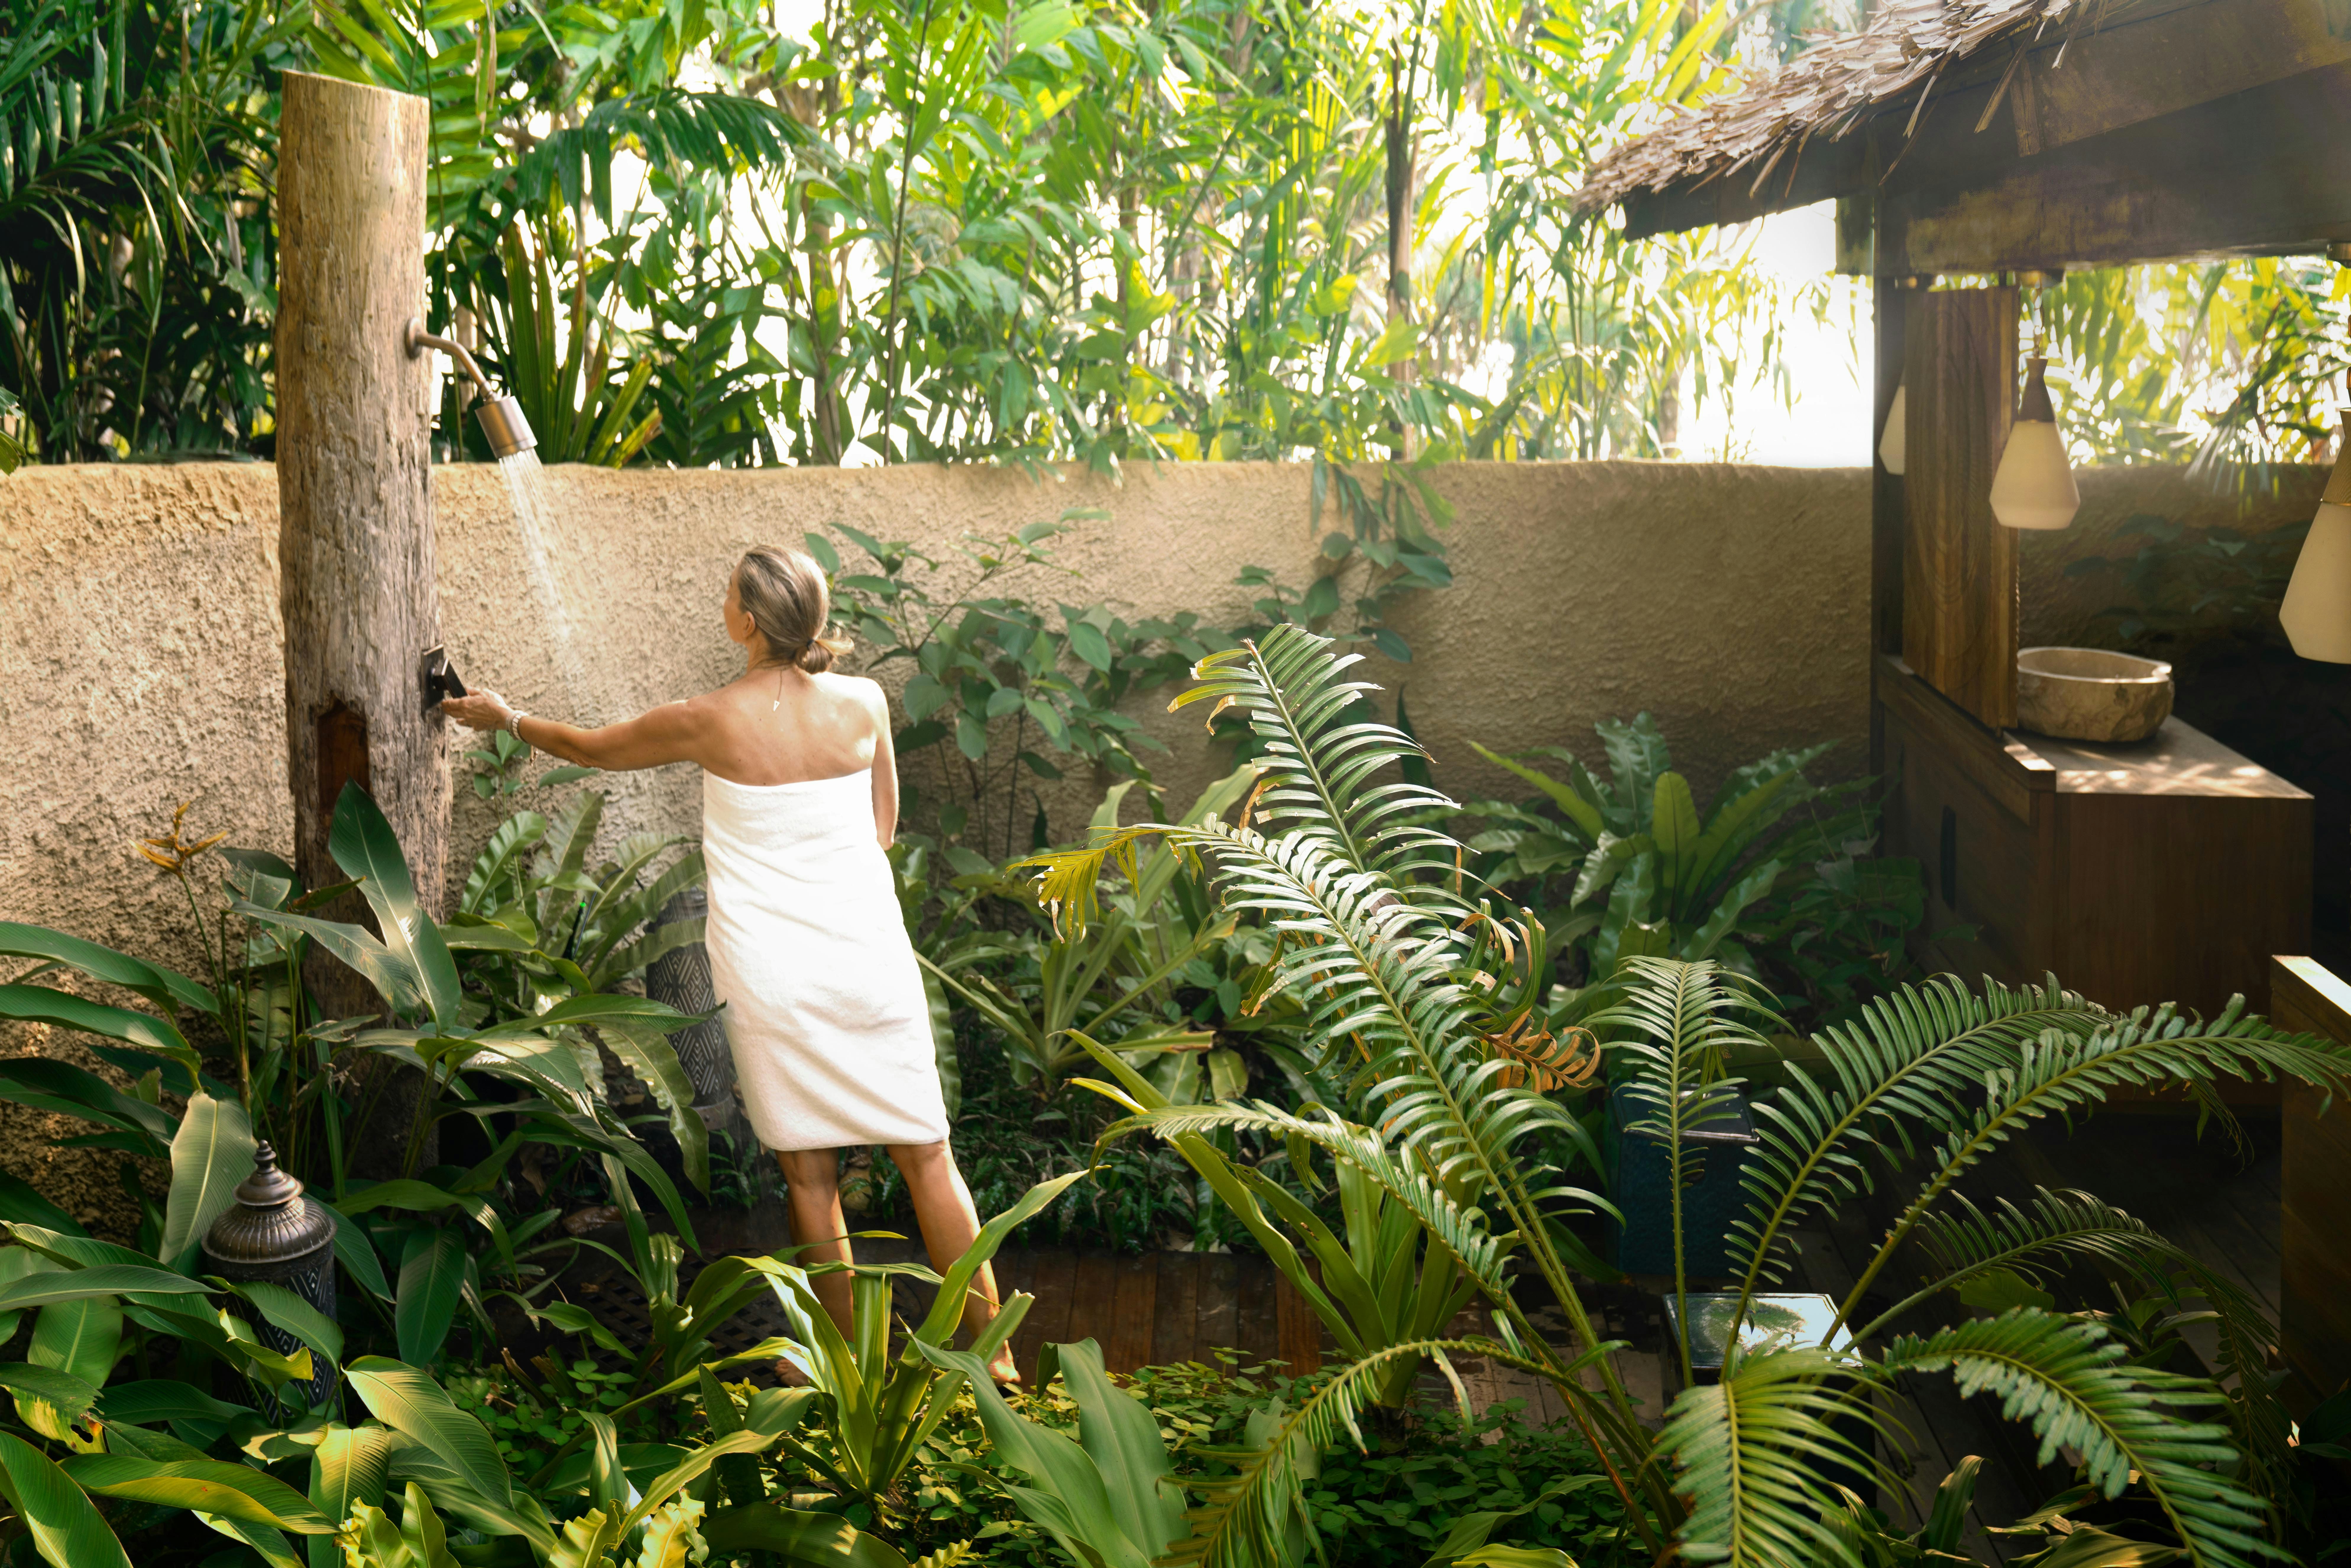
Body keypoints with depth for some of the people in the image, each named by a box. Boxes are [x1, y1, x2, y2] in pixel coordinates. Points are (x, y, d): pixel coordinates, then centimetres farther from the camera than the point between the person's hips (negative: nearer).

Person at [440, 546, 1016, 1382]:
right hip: (871, 959, 2)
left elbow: (594, 748, 8)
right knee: (926, 1154, 9)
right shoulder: (864, 704, -3)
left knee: (810, 1171, 9)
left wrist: (507, 718, 25)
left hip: (771, 974, -2)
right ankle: (994, 1355, 15)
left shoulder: (710, 721, -10)